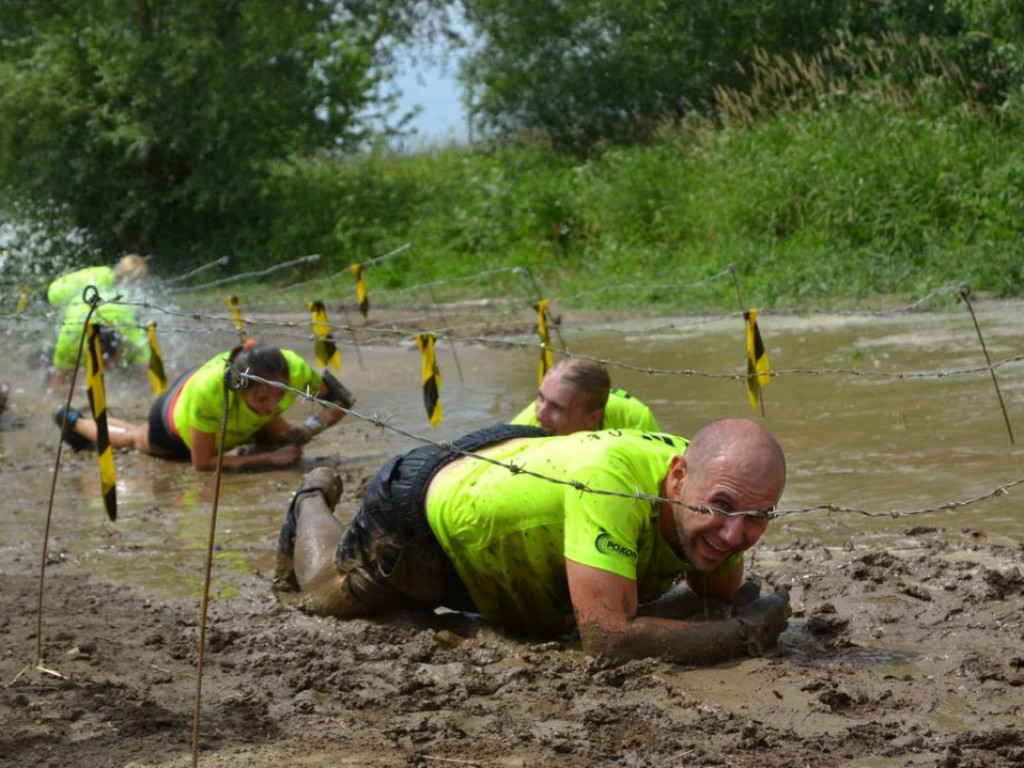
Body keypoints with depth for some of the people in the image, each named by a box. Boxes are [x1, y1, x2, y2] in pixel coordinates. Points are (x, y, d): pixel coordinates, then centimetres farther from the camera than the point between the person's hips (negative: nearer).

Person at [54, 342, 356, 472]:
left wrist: (310, 428, -42)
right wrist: (269, 459, -43)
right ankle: (75, 422, 62)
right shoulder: (209, 389, -53)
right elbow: (202, 462, -39)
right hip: (177, 411, -3)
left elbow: (331, 396, -22)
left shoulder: (295, 369, -43)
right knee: (136, 439, 29)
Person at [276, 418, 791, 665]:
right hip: (431, 503, -6)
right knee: (327, 593, 22)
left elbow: (719, 596, -10)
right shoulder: (612, 477, -51)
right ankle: (314, 500, 52)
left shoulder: (724, 484, -30)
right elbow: (607, 638, -53)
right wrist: (745, 635, -45)